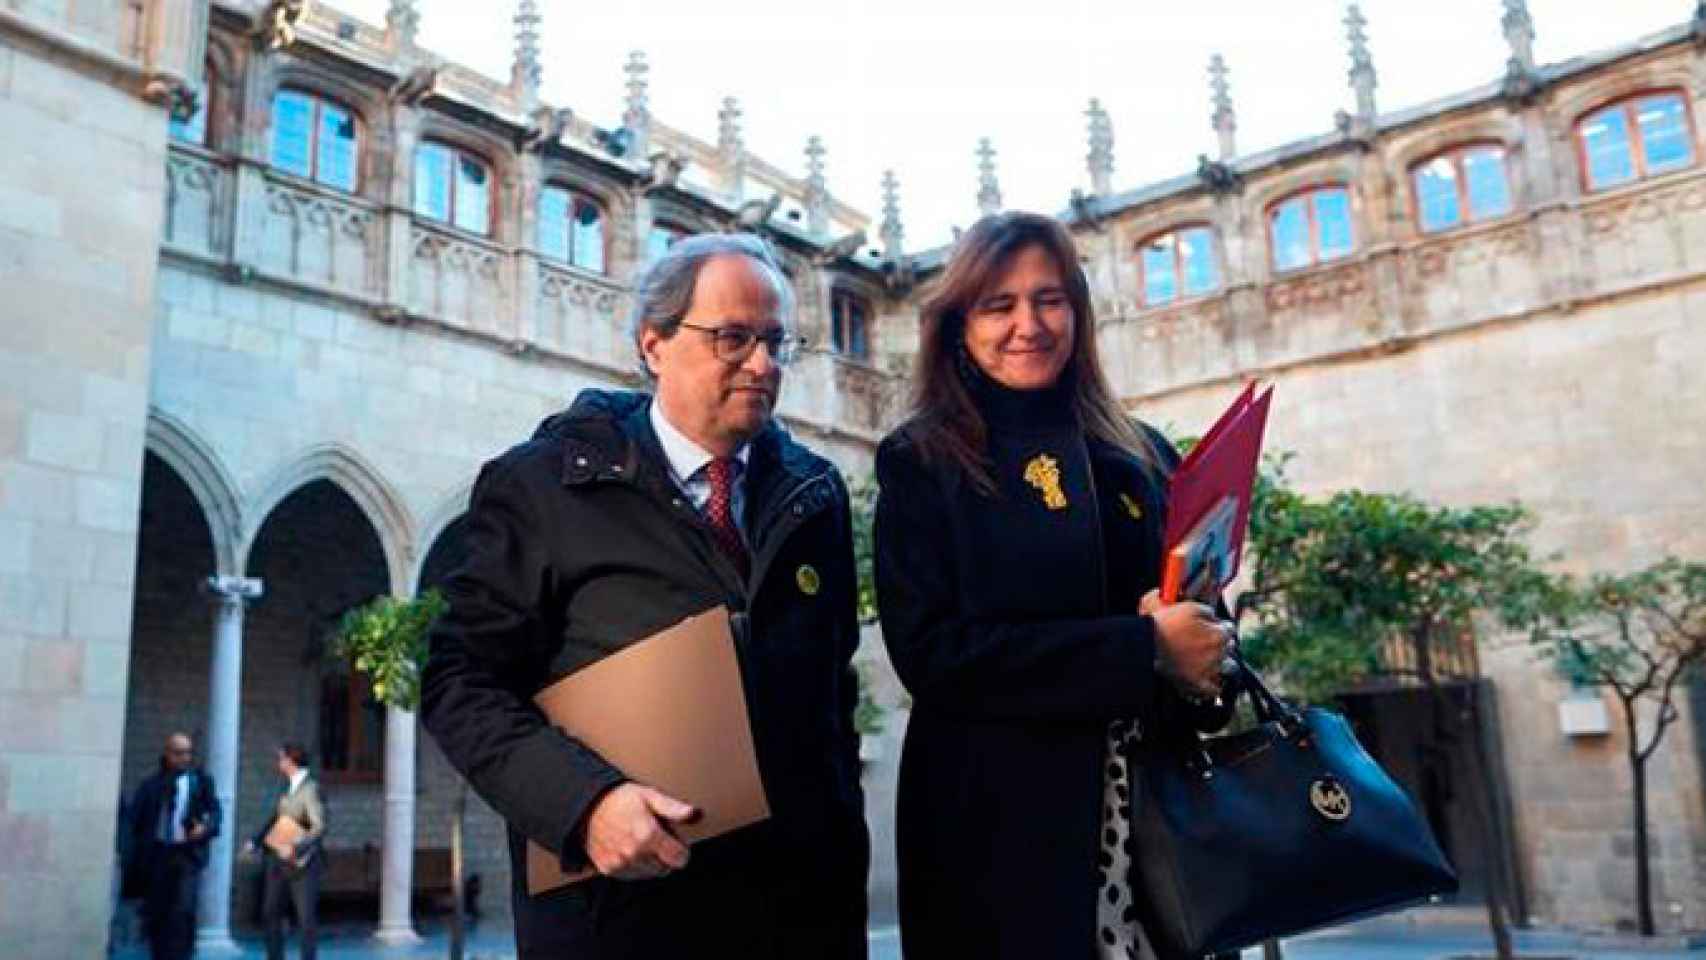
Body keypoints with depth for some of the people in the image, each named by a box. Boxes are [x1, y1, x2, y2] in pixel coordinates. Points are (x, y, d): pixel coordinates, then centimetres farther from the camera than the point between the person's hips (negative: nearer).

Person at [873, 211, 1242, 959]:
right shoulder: (921, 463, -3)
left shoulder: (1141, 455, 10)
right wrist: (1142, 651, -19)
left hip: (1165, 807, 4)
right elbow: (930, 652, -14)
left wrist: (1206, 653, -10)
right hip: (1003, 825, -4)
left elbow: (1195, 605, 15)